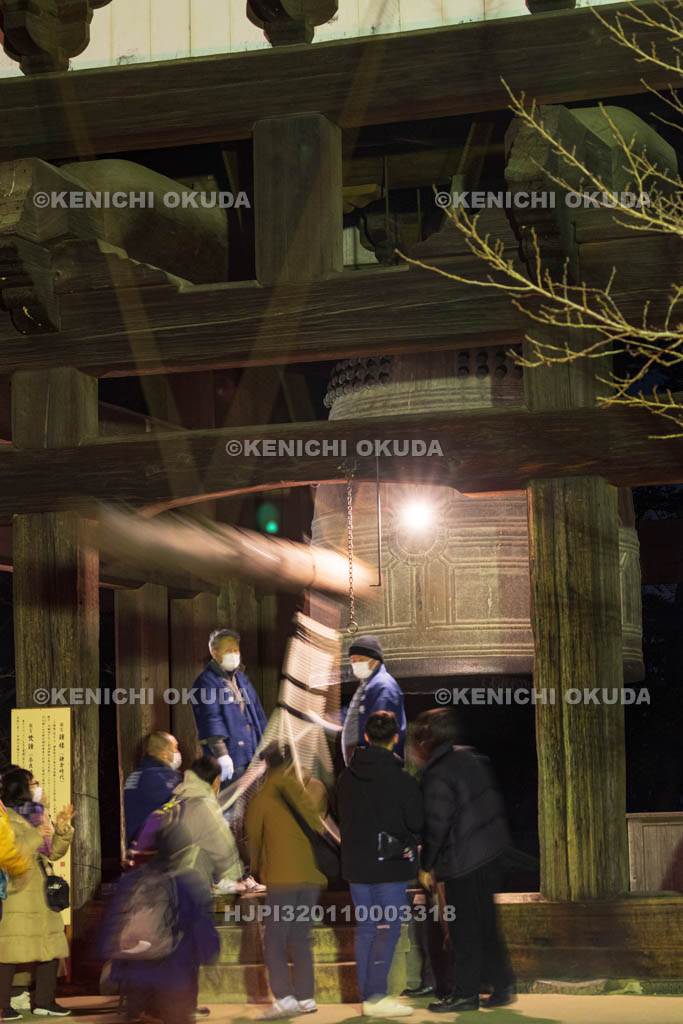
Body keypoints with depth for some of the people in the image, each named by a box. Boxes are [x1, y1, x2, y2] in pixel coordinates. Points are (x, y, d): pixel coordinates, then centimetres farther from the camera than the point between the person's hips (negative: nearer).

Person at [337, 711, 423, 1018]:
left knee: (365, 929, 11)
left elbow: (343, 819, 12)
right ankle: (376, 996, -7)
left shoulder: (346, 777, 4)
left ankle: (367, 994, 13)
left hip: (355, 864, 6)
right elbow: (417, 825, -6)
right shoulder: (402, 781, -13)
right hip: (390, 866, -6)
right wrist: (410, 842, 15)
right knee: (388, 929, -2)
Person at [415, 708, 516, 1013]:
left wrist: (427, 865, -6)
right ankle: (502, 985, 17)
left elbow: (436, 825, -16)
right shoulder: (471, 758, 10)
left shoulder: (438, 774, -15)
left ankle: (464, 993, 5)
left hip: (464, 861, -8)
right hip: (491, 850, 8)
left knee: (464, 930, 0)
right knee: (485, 925, 15)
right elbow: (493, 802, 18)